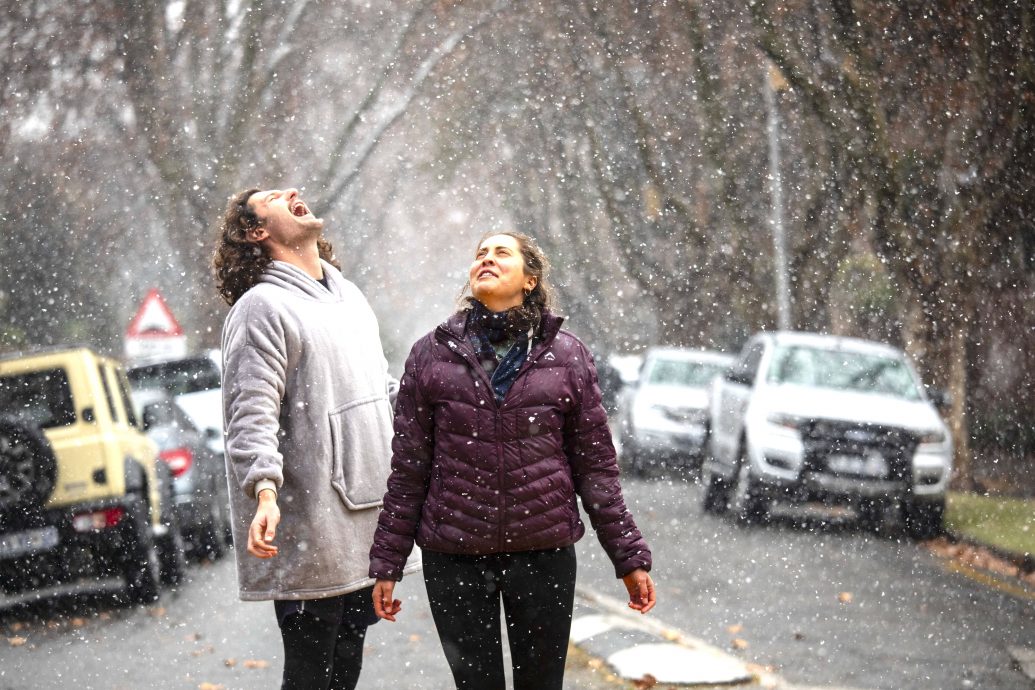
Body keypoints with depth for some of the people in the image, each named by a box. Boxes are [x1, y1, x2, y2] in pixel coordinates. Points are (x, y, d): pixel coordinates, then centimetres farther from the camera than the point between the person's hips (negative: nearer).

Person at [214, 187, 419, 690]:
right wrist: (265, 492, -33)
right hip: (310, 535, -8)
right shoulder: (262, 308, -8)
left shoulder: (351, 297, 20)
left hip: (364, 529, 8)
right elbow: (251, 415, -19)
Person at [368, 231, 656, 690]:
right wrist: (387, 564, 2)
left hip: (544, 553, 0)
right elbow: (408, 467, 4)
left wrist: (629, 557, 2)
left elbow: (596, 466, 4)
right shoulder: (431, 355, 3)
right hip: (454, 559, 0)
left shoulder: (566, 356, 2)